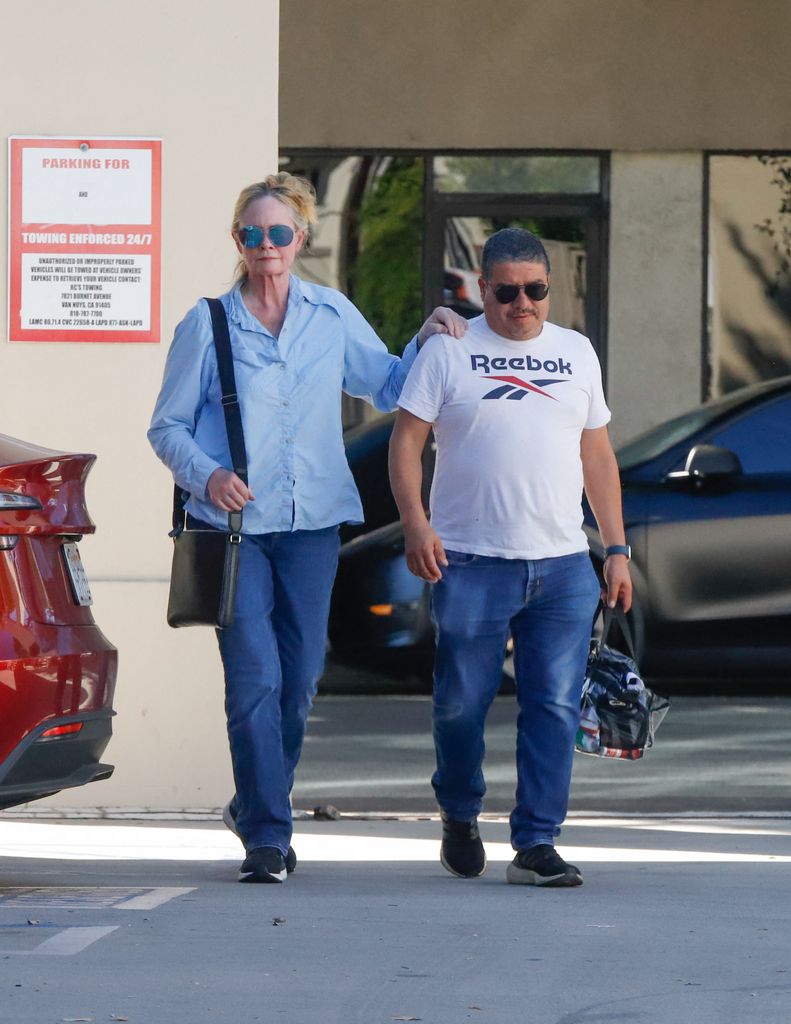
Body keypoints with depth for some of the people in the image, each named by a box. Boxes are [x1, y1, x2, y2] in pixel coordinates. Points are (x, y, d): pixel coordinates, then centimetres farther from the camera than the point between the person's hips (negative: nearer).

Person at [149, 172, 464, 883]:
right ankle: (266, 835, -8)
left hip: (311, 524, 3)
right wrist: (207, 475, -14)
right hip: (234, 527, -3)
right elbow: (168, 426, 4)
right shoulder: (208, 325, 1)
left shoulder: (332, 316, 9)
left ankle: (256, 806, 28)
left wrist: (428, 342, 1)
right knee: (255, 679, -12)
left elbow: (387, 387, 19)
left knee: (300, 680, 6)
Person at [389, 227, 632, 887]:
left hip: (563, 565, 3)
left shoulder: (577, 354, 15)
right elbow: (406, 441, 0)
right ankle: (459, 814, 27)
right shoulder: (449, 351, 3)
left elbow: (597, 454, 19)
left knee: (555, 708, -5)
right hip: (471, 561, -3)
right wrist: (415, 523, -14)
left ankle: (536, 844, -2)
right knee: (462, 703, 2)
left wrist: (617, 548, 14)